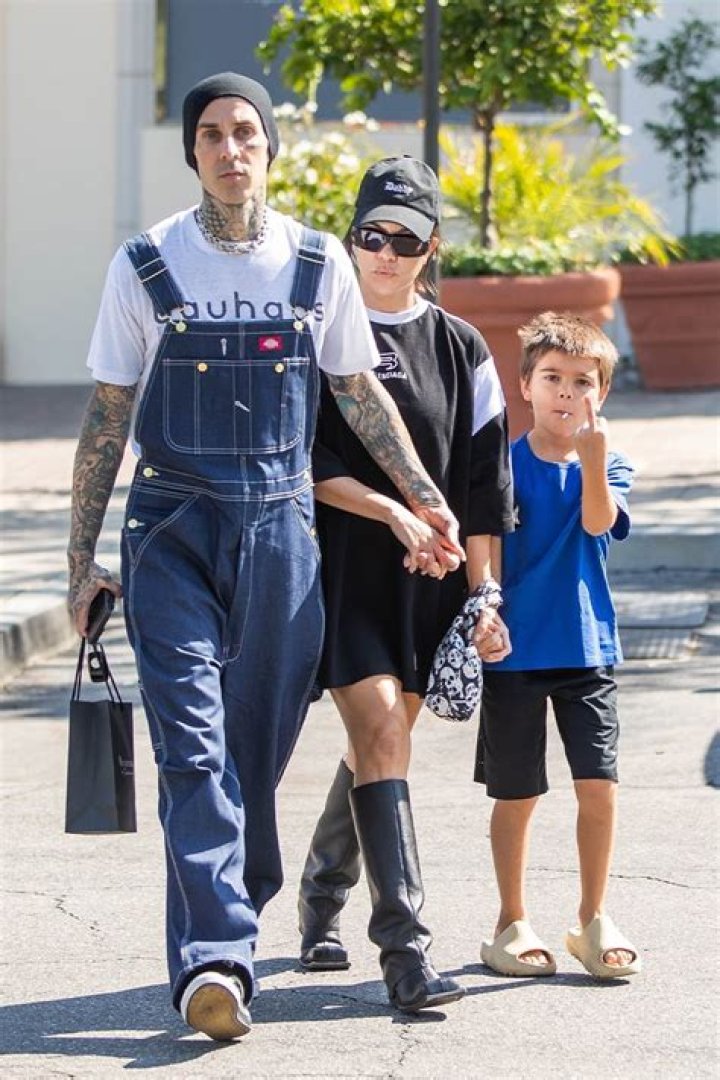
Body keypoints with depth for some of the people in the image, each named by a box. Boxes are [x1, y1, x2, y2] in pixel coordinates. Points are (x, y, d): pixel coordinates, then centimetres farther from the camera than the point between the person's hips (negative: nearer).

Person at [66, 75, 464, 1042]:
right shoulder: (144, 267, 0)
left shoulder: (318, 266, 5)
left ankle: (229, 908, 27)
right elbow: (108, 417, 4)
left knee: (261, 738, 6)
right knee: (193, 743, -12)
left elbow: (362, 396, 14)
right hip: (172, 527, -2)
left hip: (281, 526, 2)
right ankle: (214, 959, -20)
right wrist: (82, 555, 2)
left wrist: (424, 498, 5)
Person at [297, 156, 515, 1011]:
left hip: (428, 582, 4)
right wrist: (392, 512, -16)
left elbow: (484, 482, 8)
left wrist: (482, 595, 3)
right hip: (344, 571, -4)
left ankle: (322, 895, 37)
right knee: (381, 733, -17)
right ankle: (404, 949, -22)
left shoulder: (461, 349, 8)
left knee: (379, 740, 12)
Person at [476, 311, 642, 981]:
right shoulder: (502, 464, -1)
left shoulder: (605, 468, 3)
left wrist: (593, 449, -29)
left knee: (599, 786, -4)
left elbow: (597, 521, -17)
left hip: (587, 649, 1)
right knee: (516, 794, 5)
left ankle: (593, 919, 11)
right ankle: (512, 923, 19)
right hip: (514, 650, -1)